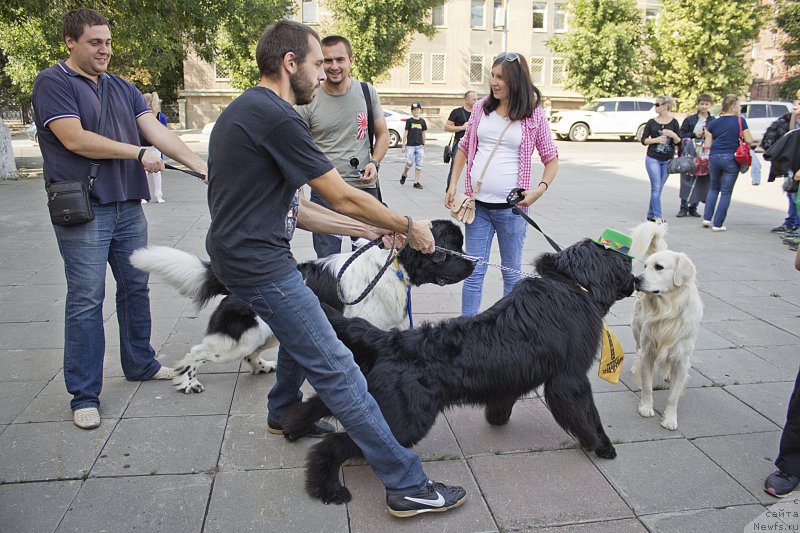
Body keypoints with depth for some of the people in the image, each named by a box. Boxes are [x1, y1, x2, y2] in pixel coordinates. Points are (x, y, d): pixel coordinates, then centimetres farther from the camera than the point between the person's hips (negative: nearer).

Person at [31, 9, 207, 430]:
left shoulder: (122, 89, 14)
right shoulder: (53, 83, -4)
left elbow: (156, 131, 3)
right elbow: (75, 139, -16)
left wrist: (199, 165, -11)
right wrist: (139, 153, -12)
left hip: (128, 205, 6)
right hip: (83, 210, -6)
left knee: (135, 288, 13)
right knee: (86, 300, -3)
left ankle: (140, 363, 30)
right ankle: (84, 394, 7)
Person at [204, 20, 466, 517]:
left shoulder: (245, 110, 14)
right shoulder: (276, 116, -18)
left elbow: (290, 209, 14)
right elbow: (343, 199, -15)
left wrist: (371, 230, 12)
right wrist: (409, 227, 0)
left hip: (242, 251, 11)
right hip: (259, 261, -11)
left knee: (302, 329, 30)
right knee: (336, 368, -9)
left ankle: (284, 415, 51)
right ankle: (408, 485, -2)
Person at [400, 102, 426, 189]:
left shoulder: (422, 121, 8)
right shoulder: (409, 121, 0)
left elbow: (423, 134, 14)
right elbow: (405, 133, 0)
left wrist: (423, 145, 15)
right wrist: (403, 145, -2)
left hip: (419, 146, 3)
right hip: (410, 145, -3)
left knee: (419, 165, -1)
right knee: (409, 163, -8)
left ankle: (416, 182, 6)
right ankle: (404, 175, 22)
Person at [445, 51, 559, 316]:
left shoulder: (534, 115, -1)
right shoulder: (481, 108, 7)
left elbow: (551, 159, 5)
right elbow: (464, 147, 16)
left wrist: (540, 189, -12)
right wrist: (453, 184, 6)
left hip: (511, 207, -2)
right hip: (476, 204, 3)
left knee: (512, 272, 10)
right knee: (473, 272, 5)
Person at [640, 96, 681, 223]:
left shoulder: (673, 122, 3)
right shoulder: (651, 122, 3)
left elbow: (678, 142, 3)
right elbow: (644, 140, 2)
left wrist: (673, 135, -17)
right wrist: (656, 140, -15)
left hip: (667, 160, 2)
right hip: (653, 159, -2)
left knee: (658, 188, 8)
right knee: (656, 187, -9)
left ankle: (651, 214, 17)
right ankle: (657, 216, -9)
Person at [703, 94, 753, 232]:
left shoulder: (713, 123, 6)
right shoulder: (740, 121, -4)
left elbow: (708, 145, 5)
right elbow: (749, 141, -4)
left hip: (714, 157, 4)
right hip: (731, 159, -3)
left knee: (714, 188, 21)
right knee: (726, 192, 3)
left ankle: (707, 218, 15)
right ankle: (717, 224, 3)